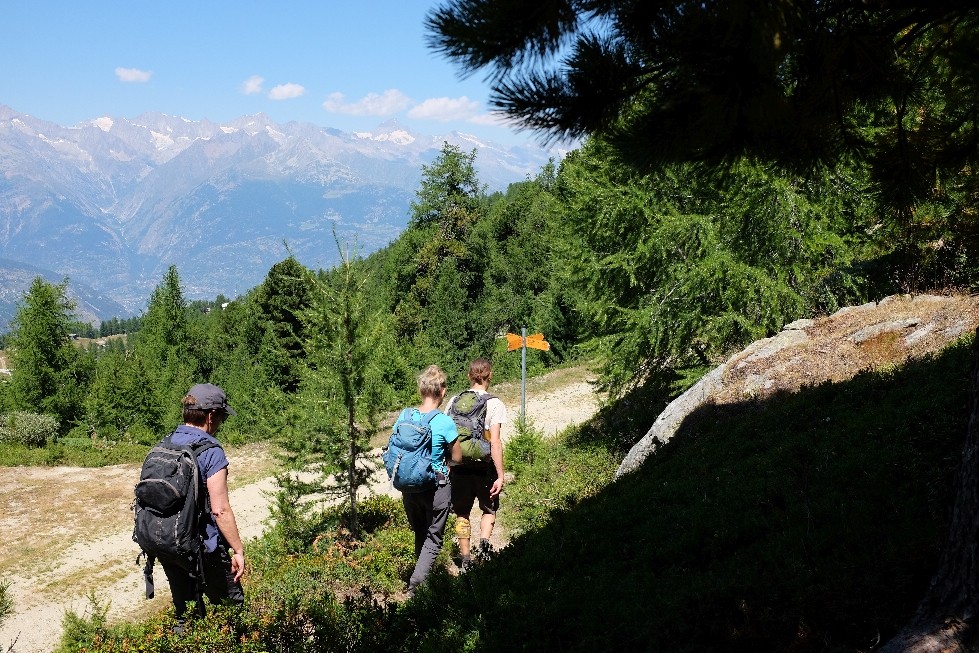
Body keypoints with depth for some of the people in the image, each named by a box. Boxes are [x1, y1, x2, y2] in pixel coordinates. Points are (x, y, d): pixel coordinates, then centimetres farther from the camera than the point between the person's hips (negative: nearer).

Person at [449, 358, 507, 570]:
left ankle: (465, 558, 18)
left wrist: (447, 466, 13)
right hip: (484, 465, -2)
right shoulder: (494, 404, -9)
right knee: (489, 508, 18)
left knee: (462, 512, 15)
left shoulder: (455, 401, 1)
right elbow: (495, 442, -14)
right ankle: (484, 542, -6)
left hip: (459, 465, 2)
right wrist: (500, 476, -11)